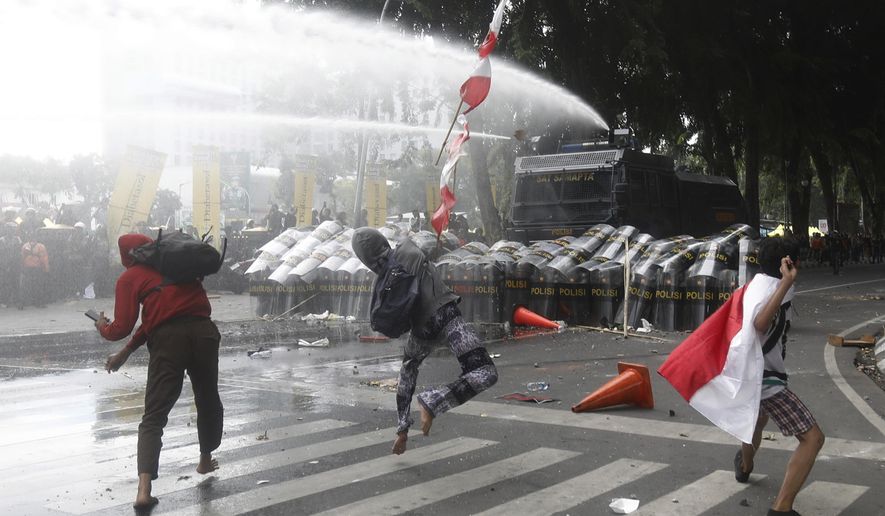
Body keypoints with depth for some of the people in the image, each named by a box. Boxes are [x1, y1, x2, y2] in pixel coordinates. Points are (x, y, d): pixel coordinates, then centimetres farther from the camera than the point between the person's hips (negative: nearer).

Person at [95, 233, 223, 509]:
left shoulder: (129, 278, 9)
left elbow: (122, 328, 3)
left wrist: (103, 327, 28)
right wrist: (127, 351, 29)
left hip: (168, 339, -4)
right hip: (203, 331, 4)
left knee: (154, 416, 0)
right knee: (208, 401, 24)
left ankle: (144, 489, -13)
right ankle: (206, 460, 41)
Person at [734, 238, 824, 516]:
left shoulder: (757, 283, 7)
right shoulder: (773, 286, -21)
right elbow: (761, 324, -42)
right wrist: (786, 283, -48)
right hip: (767, 377, -10)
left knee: (758, 418, 39)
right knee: (812, 438, -12)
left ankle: (744, 466, 65)